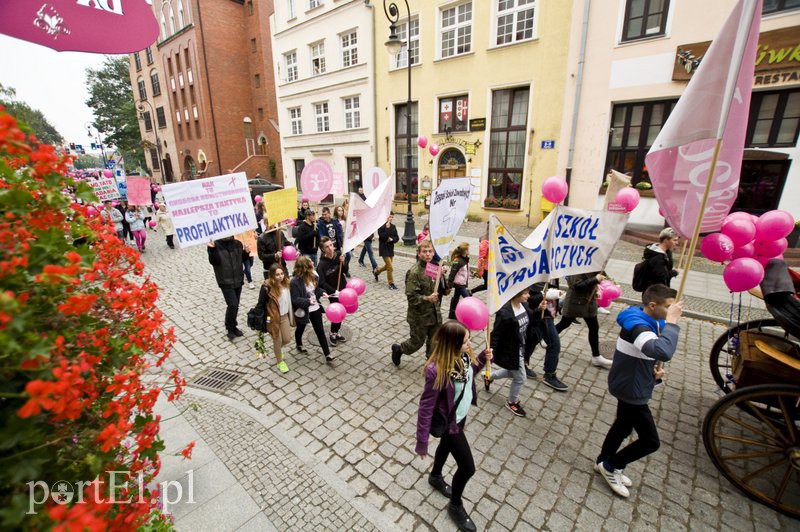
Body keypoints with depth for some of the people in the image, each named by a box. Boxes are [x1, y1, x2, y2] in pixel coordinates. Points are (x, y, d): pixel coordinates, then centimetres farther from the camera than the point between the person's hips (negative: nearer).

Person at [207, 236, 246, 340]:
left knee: (236, 305, 13)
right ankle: (230, 328, 9)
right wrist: (212, 250, -33)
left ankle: (233, 327, 31)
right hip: (225, 281, -4)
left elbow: (242, 258, 15)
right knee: (232, 304, -12)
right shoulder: (216, 245, -9)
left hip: (238, 279, 5)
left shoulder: (237, 244, 3)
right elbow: (213, 262, -18)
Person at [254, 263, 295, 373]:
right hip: (273, 318, -5)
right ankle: (280, 362, 35)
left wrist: (291, 315, 13)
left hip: (285, 316, 5)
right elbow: (261, 304, -16)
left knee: (287, 339, 15)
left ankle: (278, 350, 50)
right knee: (278, 340, 10)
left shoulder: (286, 283, -5)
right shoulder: (267, 287, -23)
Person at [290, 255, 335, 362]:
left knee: (320, 331, 6)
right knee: (300, 329, 23)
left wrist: (322, 292, -9)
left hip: (315, 308, 5)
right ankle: (299, 345, 54)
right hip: (303, 311, -5)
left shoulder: (312, 276, -6)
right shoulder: (295, 282, -26)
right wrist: (308, 301, -38)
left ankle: (327, 354, 12)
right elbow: (295, 300, -25)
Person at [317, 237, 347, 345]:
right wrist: (334, 291, -26)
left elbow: (344, 271, 0)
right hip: (333, 292, -5)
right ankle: (333, 334, 28)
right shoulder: (322, 264, -22)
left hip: (343, 288, 5)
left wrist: (343, 262, -19)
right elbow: (322, 283, -23)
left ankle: (336, 332, 36)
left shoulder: (338, 255, -9)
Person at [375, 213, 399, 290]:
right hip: (384, 249, -7)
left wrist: (392, 239, -13)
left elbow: (397, 238, 6)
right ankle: (391, 283, 7)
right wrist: (387, 228, -25)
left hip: (391, 248, 7)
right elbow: (382, 237, -23)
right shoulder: (381, 226, -11)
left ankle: (376, 271, 43)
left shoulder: (393, 226, 7)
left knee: (387, 266, 18)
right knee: (390, 267, -7)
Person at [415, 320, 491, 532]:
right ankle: (455, 506, 39)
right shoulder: (437, 370, -39)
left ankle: (435, 476, 62)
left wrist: (483, 358, -14)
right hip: (449, 421, -7)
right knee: (468, 467, 9)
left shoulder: (463, 355, -18)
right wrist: (422, 442, -20)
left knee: (447, 445, 32)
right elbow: (426, 407, -28)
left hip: (462, 414, 7)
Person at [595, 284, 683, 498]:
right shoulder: (637, 325, -31)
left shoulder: (652, 322, 1)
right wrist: (672, 321, -39)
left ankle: (603, 462, 42)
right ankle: (610, 466, 20)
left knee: (623, 427, 24)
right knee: (651, 441, 3)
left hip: (631, 386, 9)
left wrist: (654, 371, -4)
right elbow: (663, 352, -49)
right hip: (631, 391, -9)